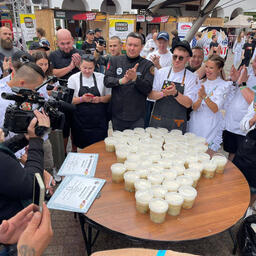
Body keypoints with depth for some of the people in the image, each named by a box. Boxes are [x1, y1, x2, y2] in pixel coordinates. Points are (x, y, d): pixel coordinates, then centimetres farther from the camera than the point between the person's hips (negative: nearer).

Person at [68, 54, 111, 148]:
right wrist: (82, 99, -17)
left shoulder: (101, 77, 4)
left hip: (99, 121, 1)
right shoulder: (73, 79, 2)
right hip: (81, 121, 0)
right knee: (83, 146, 3)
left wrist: (100, 99, -12)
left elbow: (109, 96, 8)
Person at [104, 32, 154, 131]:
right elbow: (106, 81, -4)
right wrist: (121, 81, -23)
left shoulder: (147, 65, -2)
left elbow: (148, 89, -9)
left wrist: (135, 78, -26)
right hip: (117, 115, 2)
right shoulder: (115, 60, 5)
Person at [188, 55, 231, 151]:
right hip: (195, 124, 4)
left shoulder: (224, 85, -5)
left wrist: (205, 96, -29)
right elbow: (193, 107, -2)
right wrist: (199, 99, -22)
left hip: (210, 127, -3)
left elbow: (215, 109, -16)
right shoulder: (201, 82, 6)